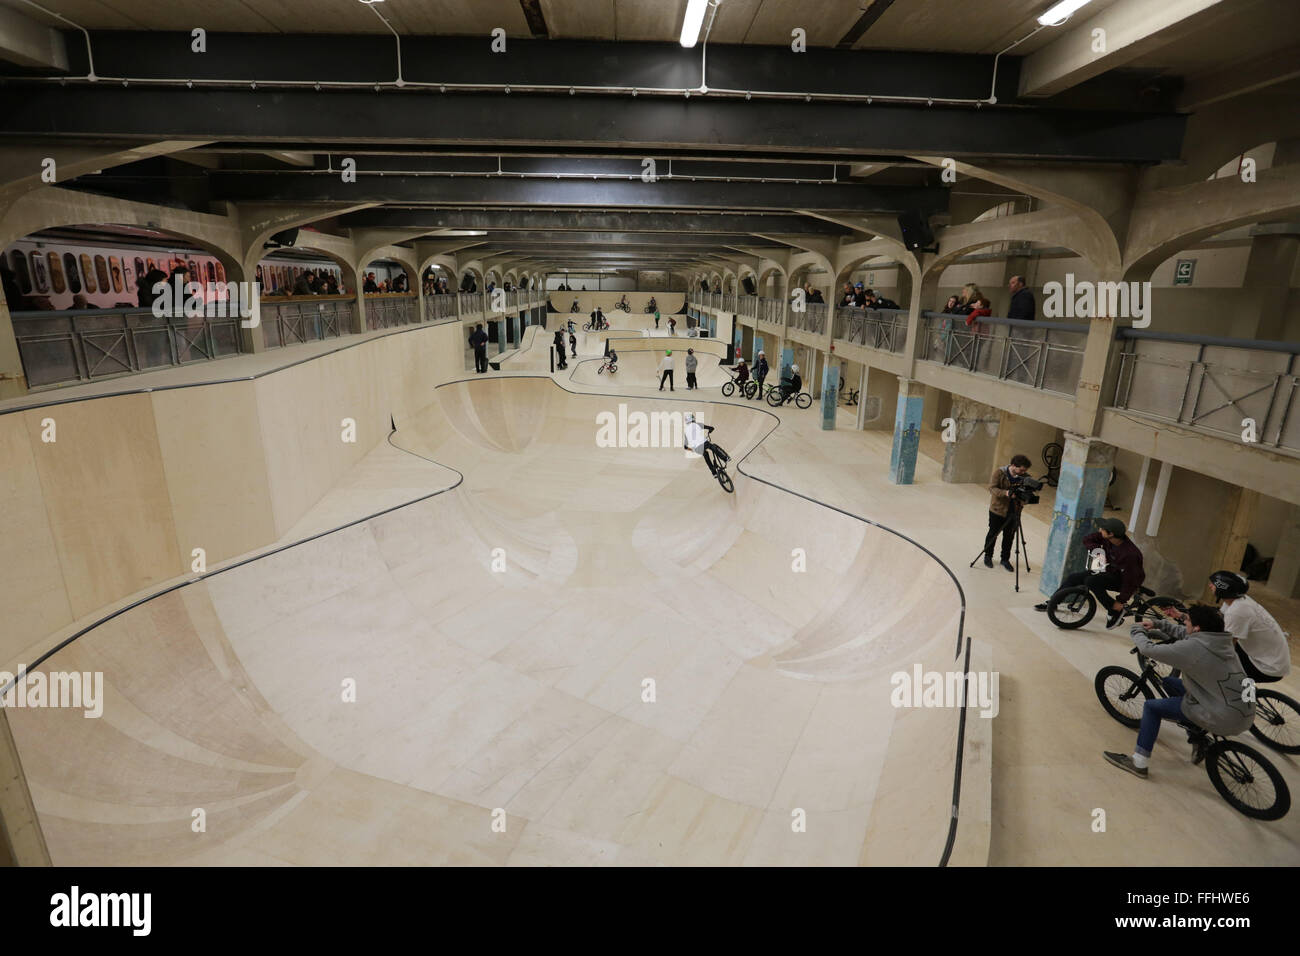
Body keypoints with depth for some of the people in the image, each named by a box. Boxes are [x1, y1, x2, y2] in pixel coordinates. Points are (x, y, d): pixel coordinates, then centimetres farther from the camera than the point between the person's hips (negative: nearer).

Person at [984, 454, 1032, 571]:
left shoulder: (1025, 476, -3)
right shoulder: (999, 472, -13)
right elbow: (992, 488, -17)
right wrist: (1005, 493, -35)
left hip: (1014, 512, 3)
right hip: (998, 509, -3)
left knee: (1009, 537, 10)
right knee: (993, 534, 11)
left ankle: (1005, 559, 25)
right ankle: (988, 556, 28)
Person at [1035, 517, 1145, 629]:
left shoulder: (1130, 554, -33)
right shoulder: (1106, 537, -15)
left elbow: (1130, 579, -28)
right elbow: (1087, 539, 3)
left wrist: (1120, 601, -22)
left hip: (1121, 579, -8)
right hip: (1109, 571, 8)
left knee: (1091, 581, -32)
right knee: (1073, 577, 0)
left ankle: (1115, 612, -15)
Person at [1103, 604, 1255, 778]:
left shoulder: (1192, 647, -23)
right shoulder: (1219, 638, 2)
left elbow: (1148, 649, -16)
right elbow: (1184, 632, 21)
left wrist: (1137, 631, 3)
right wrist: (1157, 624, 18)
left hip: (1226, 720, -8)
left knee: (1152, 706, 2)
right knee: (1169, 682, 20)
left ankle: (1138, 763, 8)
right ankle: (1197, 736, 28)